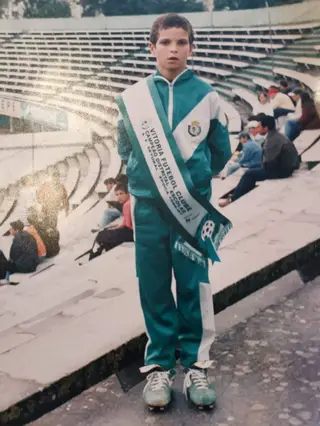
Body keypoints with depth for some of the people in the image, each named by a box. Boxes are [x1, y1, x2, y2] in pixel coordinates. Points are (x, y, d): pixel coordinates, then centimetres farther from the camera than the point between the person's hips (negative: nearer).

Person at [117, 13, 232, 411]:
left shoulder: (206, 95, 1)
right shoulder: (132, 96, 3)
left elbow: (221, 151, 11)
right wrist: (152, 178, 10)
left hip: (193, 207, -1)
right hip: (148, 206, 1)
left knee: (194, 286, 4)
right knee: (154, 288, 6)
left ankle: (196, 365, 17)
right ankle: (158, 365, 18)